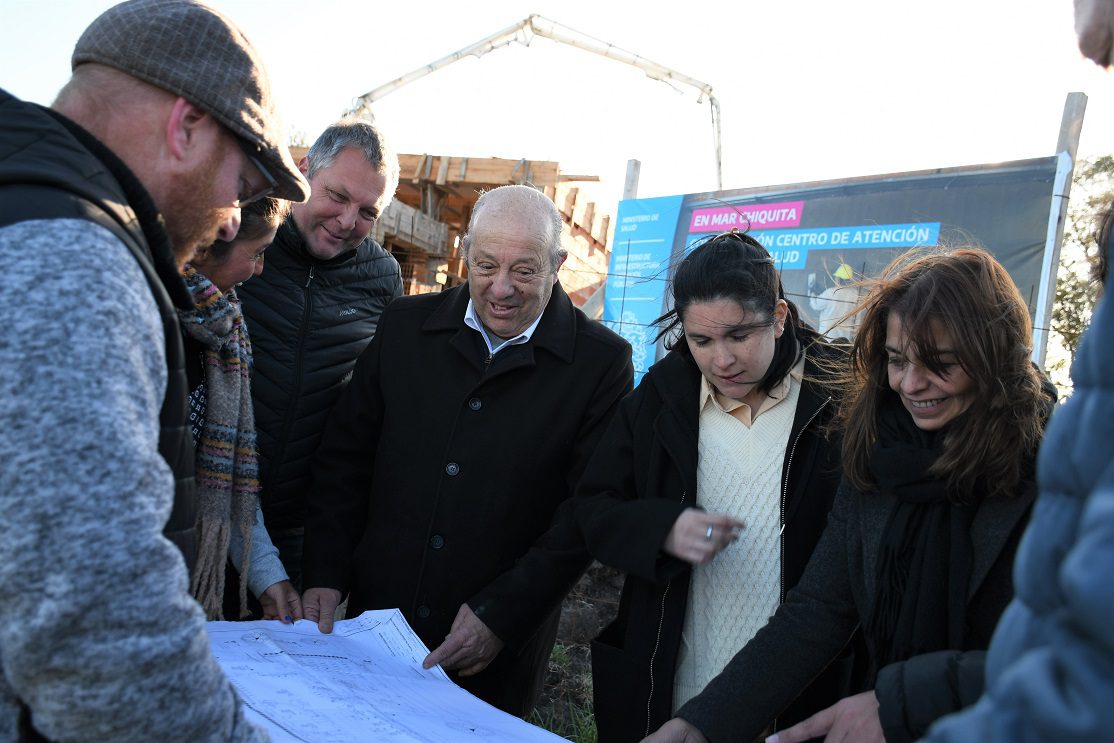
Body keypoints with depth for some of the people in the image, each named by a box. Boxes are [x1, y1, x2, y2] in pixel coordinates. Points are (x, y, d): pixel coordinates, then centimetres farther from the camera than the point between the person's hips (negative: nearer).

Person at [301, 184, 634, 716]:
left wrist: (500, 614, -16)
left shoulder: (601, 362, -10)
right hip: (373, 614, 3)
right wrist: (325, 574, -4)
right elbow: (344, 456, 4)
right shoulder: (405, 326, 0)